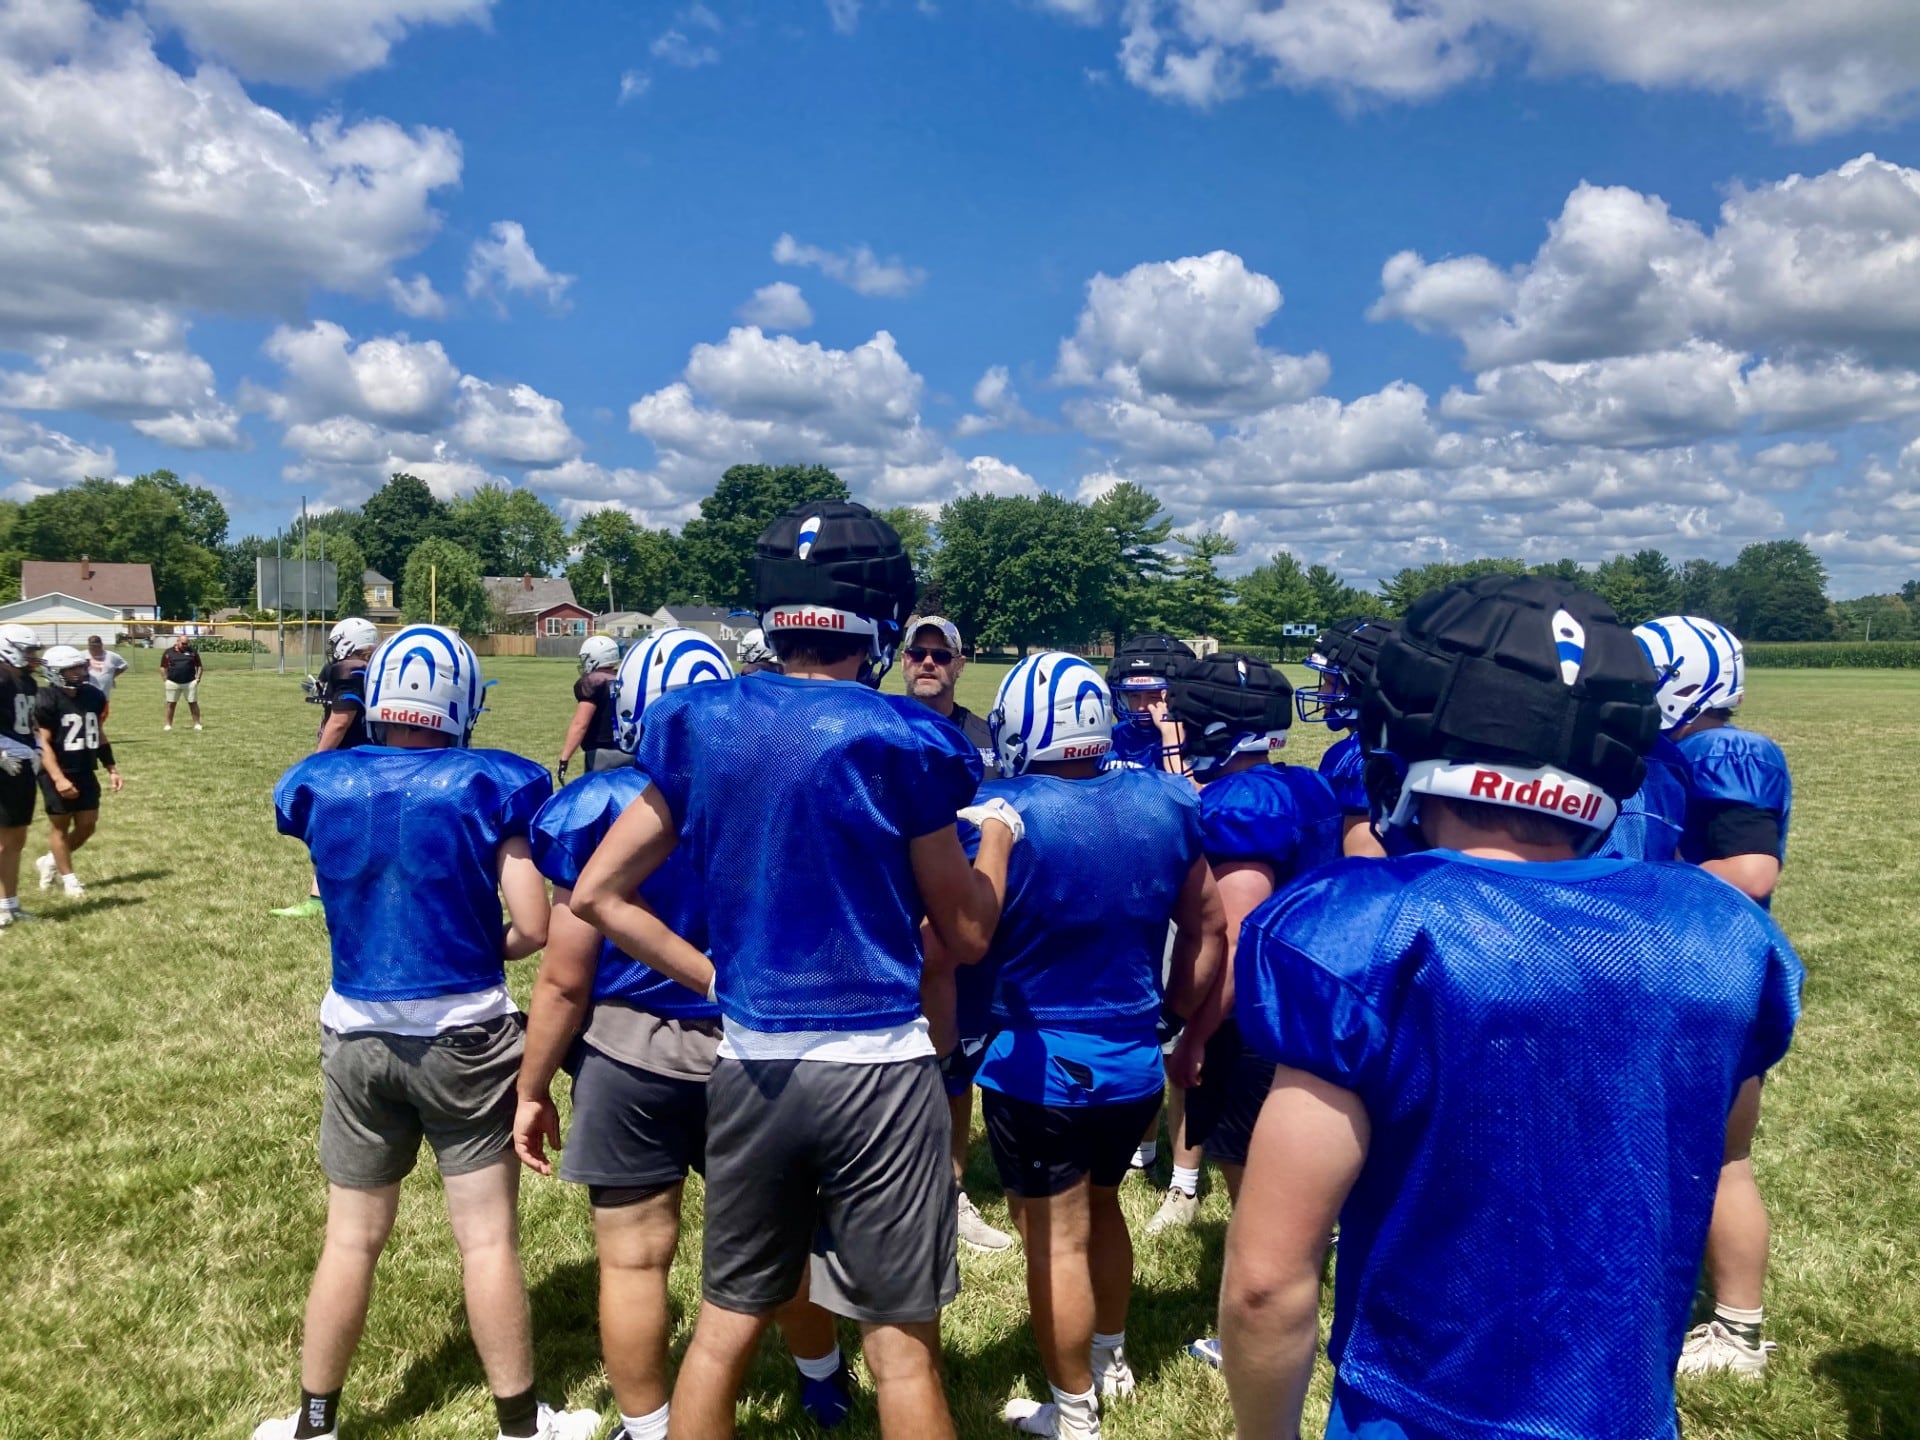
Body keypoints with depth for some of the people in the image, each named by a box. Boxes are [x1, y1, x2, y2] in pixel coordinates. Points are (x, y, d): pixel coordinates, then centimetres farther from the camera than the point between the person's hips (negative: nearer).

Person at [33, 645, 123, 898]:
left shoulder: (93, 696, 6)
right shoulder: (46, 700, -14)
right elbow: (42, 743, -16)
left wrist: (112, 769, 15)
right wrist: (58, 778, -24)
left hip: (85, 772, 7)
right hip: (58, 774, -6)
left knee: (87, 825, 9)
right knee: (60, 825, 5)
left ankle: (50, 861, 31)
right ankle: (69, 878, 15)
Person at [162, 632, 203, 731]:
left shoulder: (193, 652, 6)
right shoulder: (168, 652, 5)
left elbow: (198, 666, 11)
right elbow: (163, 667, 10)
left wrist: (198, 678, 0)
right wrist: (165, 678, 0)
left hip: (190, 682, 0)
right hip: (173, 682, 0)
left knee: (193, 703, 2)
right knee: (171, 704, 5)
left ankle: (197, 724, 7)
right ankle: (168, 724, 12)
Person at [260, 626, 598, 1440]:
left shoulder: (322, 788, -3)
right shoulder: (490, 787, -14)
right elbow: (534, 927, -14)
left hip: (355, 1034, 3)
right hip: (464, 1035, -3)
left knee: (351, 1239, 18)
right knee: (488, 1241, 9)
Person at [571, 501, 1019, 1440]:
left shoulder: (701, 728, 0)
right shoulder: (899, 741, -12)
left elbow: (597, 896, 4)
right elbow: (965, 939, -2)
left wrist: (709, 977, 8)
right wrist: (998, 836, 14)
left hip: (748, 1064, 4)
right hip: (876, 1068, -4)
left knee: (724, 1326, 21)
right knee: (901, 1351, 11)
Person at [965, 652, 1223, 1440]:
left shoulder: (1003, 815, -19)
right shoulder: (1164, 804, -3)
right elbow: (1208, 933, 7)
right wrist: (1167, 1015, 18)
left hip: (1037, 1066, -5)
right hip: (1134, 1060, 6)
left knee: (1058, 1240, 10)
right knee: (1101, 1208, 26)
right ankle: (1111, 1358, 46)